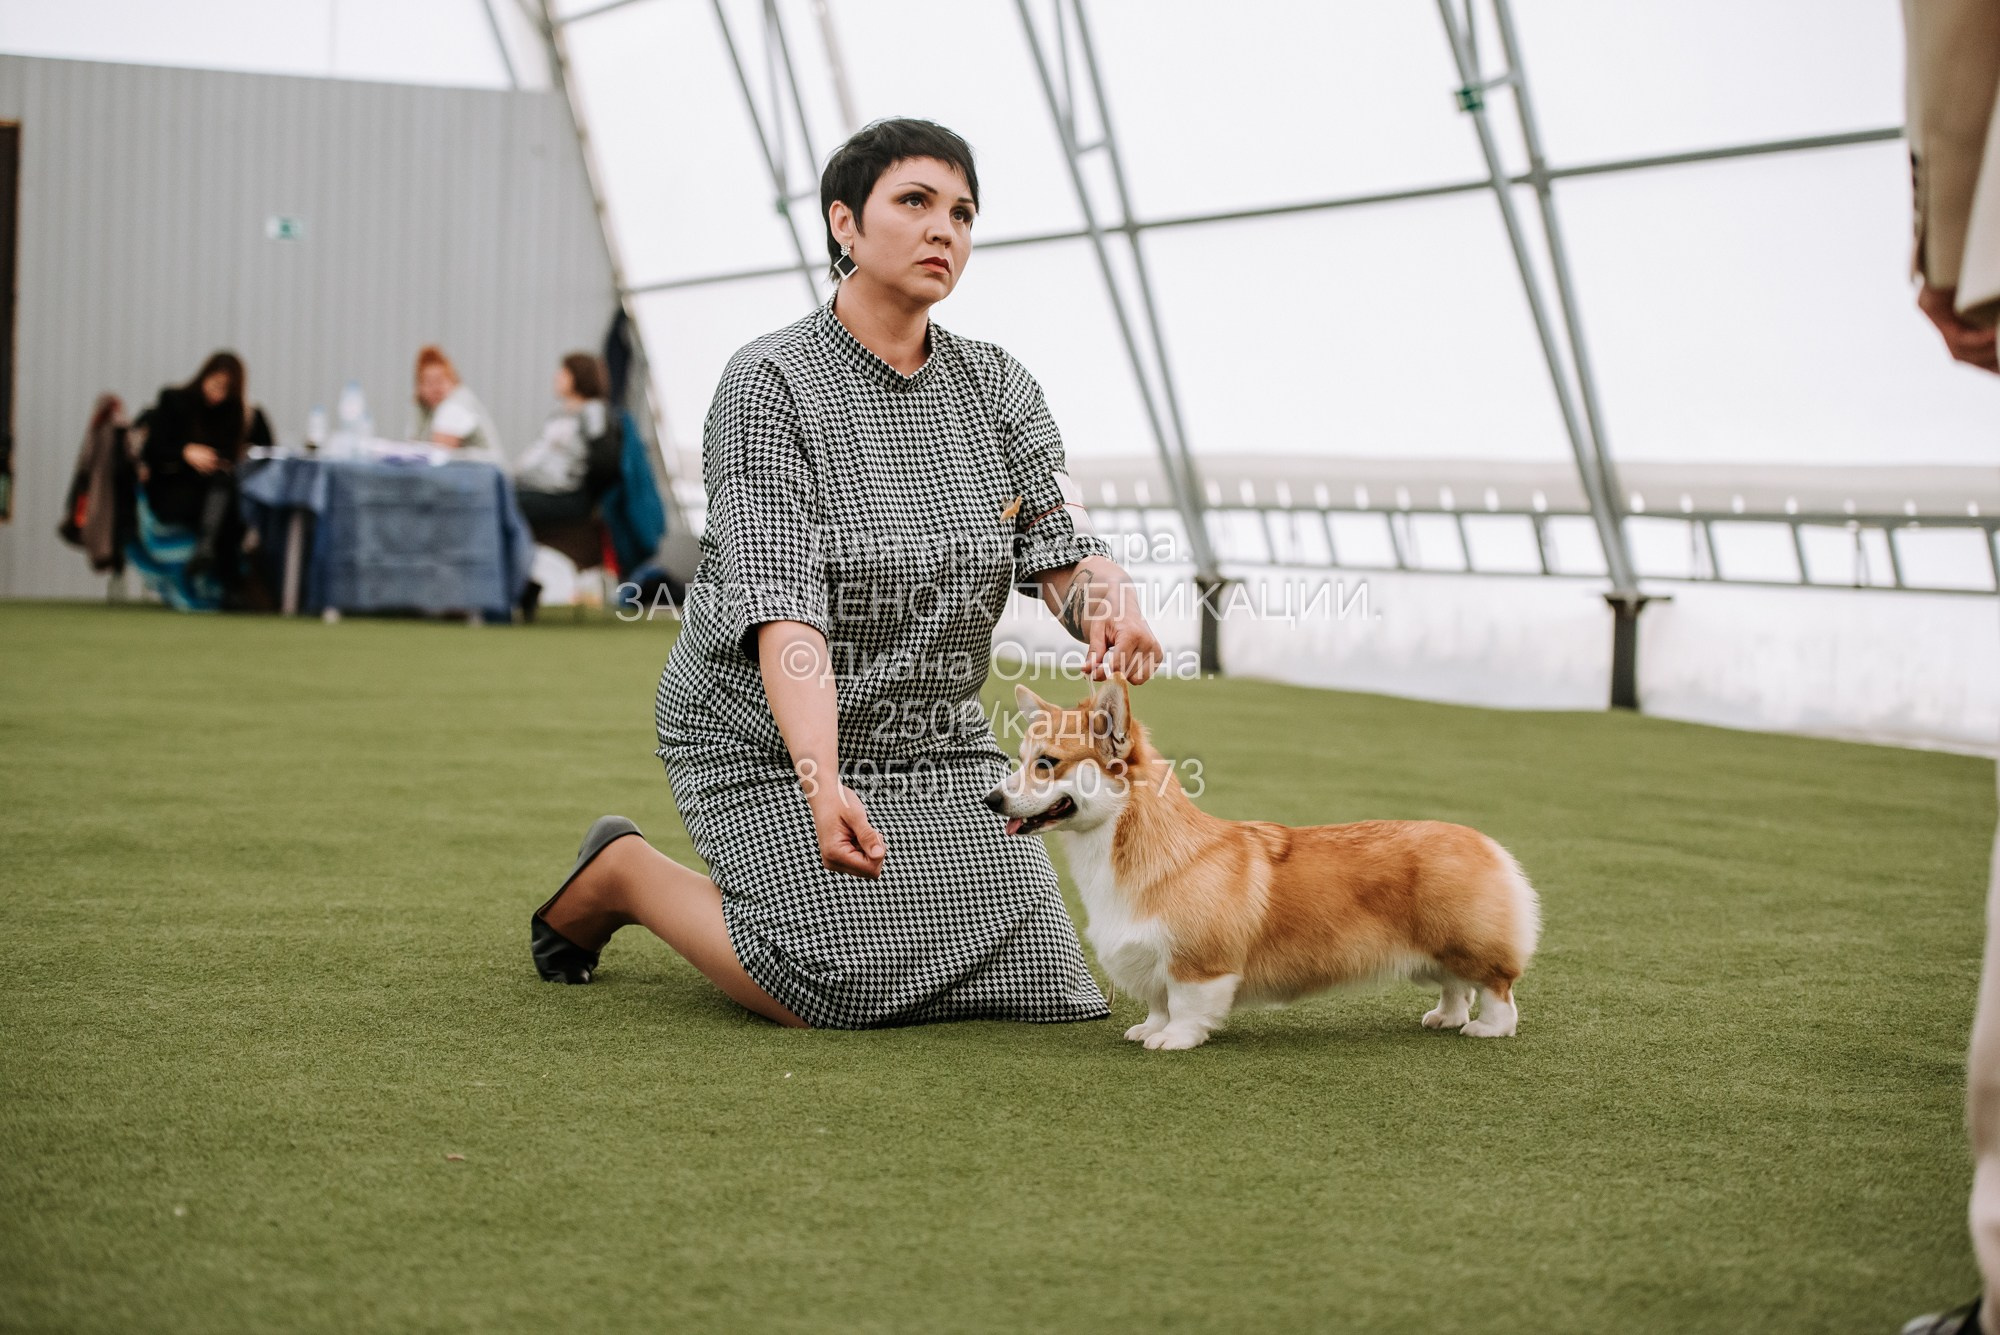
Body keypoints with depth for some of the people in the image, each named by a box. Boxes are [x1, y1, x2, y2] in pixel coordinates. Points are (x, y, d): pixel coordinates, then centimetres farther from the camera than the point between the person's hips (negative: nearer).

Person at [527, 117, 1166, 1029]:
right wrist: (821, 785, -41)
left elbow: (1064, 546, -11)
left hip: (938, 747, 6)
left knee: (1038, 981, -3)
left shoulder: (995, 388, 1)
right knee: (844, 990, -17)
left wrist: (1111, 605, -36)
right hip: (772, 748, -6)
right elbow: (783, 609, -27)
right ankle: (624, 874, 9)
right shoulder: (772, 383, -17)